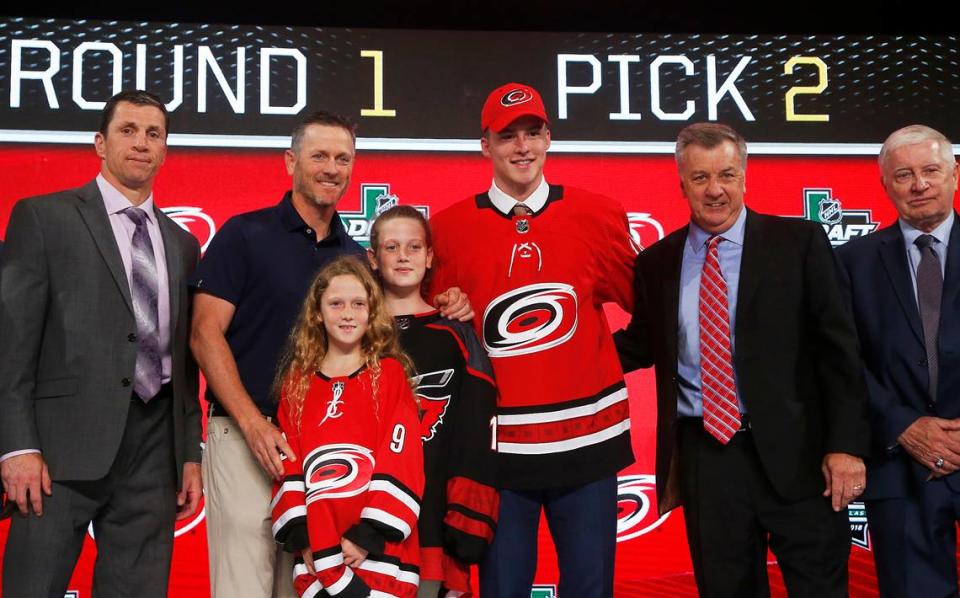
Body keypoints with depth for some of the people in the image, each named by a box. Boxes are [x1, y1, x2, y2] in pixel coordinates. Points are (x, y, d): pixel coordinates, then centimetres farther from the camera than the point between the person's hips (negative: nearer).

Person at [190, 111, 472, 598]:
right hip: (246, 437, -4)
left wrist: (443, 312, 0)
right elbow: (206, 335, -7)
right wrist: (254, 424, -16)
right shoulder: (245, 234, -1)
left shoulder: (356, 257, 12)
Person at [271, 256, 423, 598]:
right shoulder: (297, 382, 10)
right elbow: (288, 467, 7)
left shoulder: (390, 373, 2)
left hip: (379, 552, -2)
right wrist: (302, 540, -3)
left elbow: (401, 462, -5)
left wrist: (366, 537, -11)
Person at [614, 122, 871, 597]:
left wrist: (846, 443, -11)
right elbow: (641, 345, 14)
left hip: (795, 450, -2)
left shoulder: (799, 242, -2)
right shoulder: (657, 262, 6)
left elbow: (838, 347, -4)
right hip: (705, 455, 3)